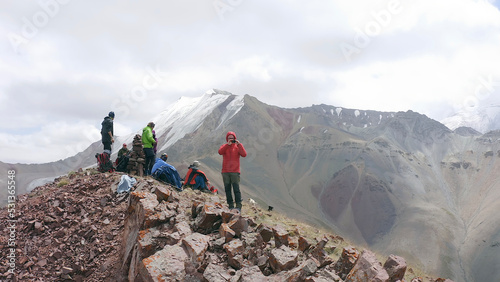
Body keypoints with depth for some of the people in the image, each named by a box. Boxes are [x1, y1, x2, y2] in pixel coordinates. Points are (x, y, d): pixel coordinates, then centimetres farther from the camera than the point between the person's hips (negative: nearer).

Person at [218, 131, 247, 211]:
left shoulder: (238, 146, 6)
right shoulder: (224, 146, 10)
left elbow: (244, 154, -11)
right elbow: (220, 152, -12)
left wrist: (239, 144, -17)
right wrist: (228, 144, -19)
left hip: (235, 172, -3)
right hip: (225, 172, 3)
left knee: (236, 189, -9)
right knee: (227, 189, 5)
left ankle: (238, 206, -9)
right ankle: (230, 205, 12)